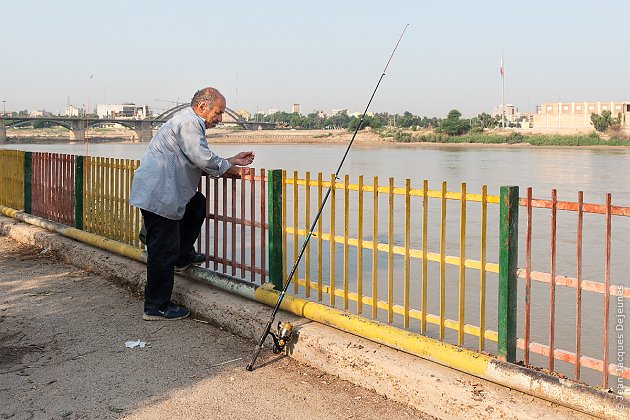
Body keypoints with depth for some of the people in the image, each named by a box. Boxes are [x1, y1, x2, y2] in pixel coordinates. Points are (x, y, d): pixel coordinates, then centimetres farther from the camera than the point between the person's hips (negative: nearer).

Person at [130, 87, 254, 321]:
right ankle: (156, 307, 3)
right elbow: (204, 160, -20)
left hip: (158, 191, 10)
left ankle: (183, 257, 28)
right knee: (163, 251, -5)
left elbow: (200, 161, 23)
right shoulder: (188, 122, -12)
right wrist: (235, 170, -5)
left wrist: (233, 160, 17)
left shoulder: (191, 123, 22)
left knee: (198, 204, 25)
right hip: (158, 195, -10)